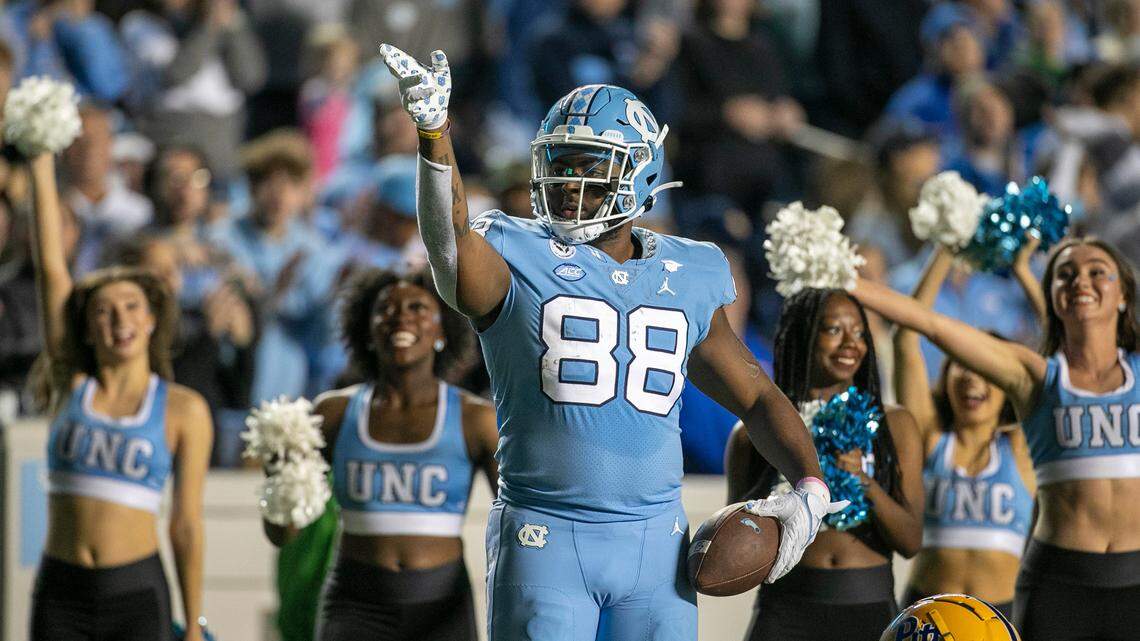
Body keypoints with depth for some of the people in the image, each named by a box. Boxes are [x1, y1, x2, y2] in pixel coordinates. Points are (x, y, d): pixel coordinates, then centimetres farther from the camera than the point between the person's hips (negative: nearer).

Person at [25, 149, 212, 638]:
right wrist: (42, 167, -2)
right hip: (60, 595, 2)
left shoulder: (183, 410, -1)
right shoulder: (72, 387, 6)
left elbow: (187, 523, 1)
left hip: (136, 597, -2)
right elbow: (50, 267, 2)